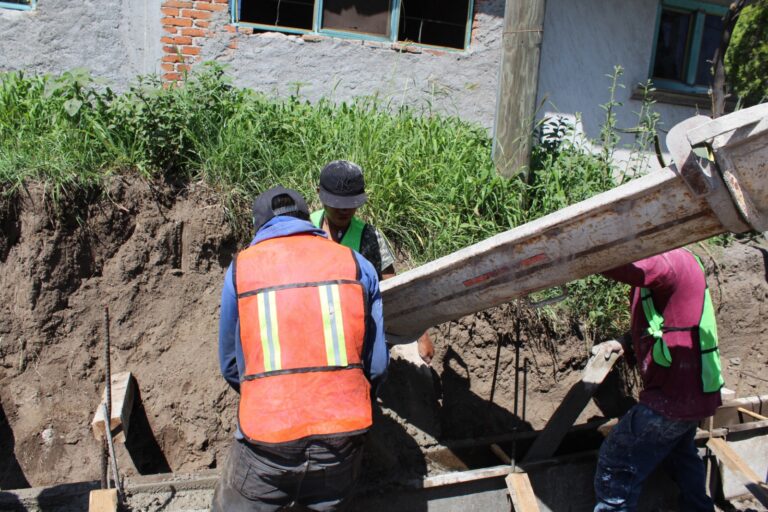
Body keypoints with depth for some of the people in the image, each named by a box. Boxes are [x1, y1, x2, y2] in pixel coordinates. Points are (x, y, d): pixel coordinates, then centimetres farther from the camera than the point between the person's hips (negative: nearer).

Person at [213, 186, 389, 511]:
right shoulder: (356, 264, 5)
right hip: (343, 436, 2)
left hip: (266, 436, -1)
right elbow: (377, 363, 5)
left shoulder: (241, 268, 4)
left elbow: (230, 365, 11)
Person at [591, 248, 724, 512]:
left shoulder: (669, 260, -21)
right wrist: (626, 345, 5)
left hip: (673, 398, -11)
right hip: (694, 394, 11)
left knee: (616, 468, -5)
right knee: (680, 456, 32)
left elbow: (623, 264, -43)